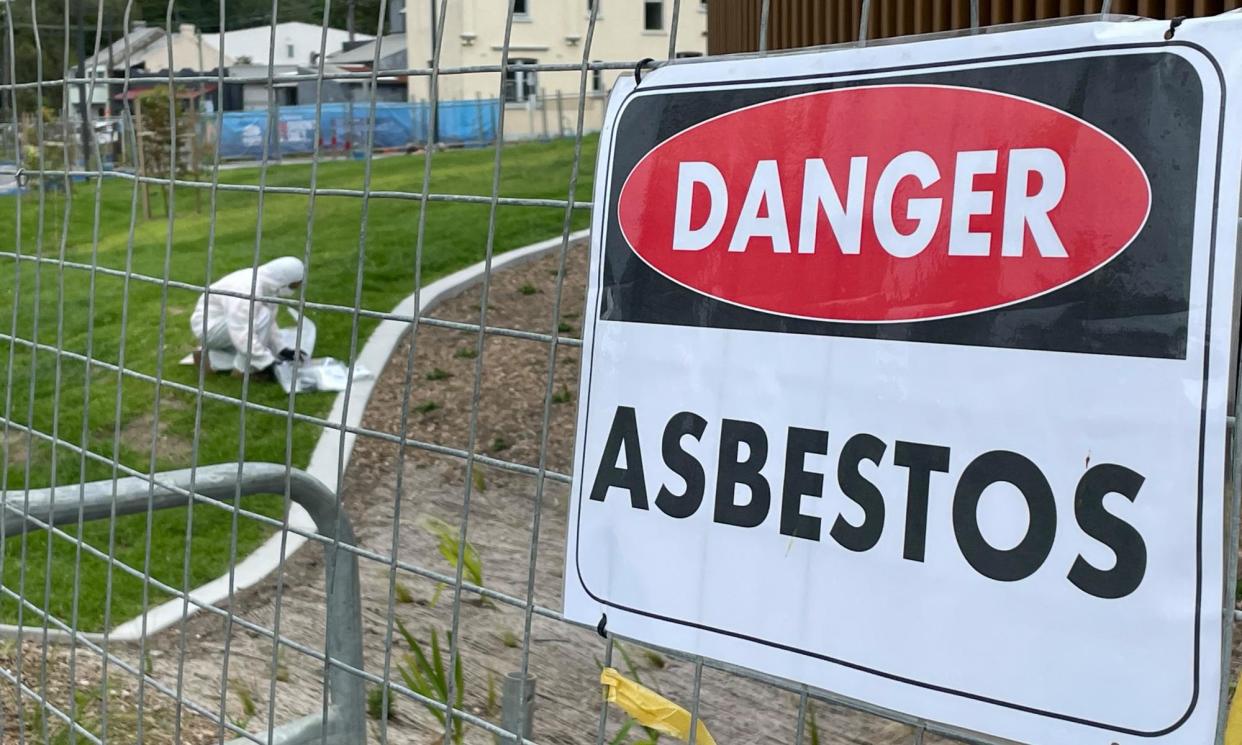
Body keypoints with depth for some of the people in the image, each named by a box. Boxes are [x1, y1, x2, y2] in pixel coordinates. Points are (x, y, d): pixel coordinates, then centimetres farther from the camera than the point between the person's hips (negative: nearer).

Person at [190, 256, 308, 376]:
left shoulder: (268, 285, -4)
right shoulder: (247, 290, -33)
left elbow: (270, 323, 4)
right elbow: (241, 335, -36)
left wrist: (282, 350, -6)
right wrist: (268, 362, -34)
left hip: (226, 327, 9)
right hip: (209, 326, -9)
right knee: (261, 316, -27)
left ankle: (208, 355, 13)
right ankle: (242, 370, -18)